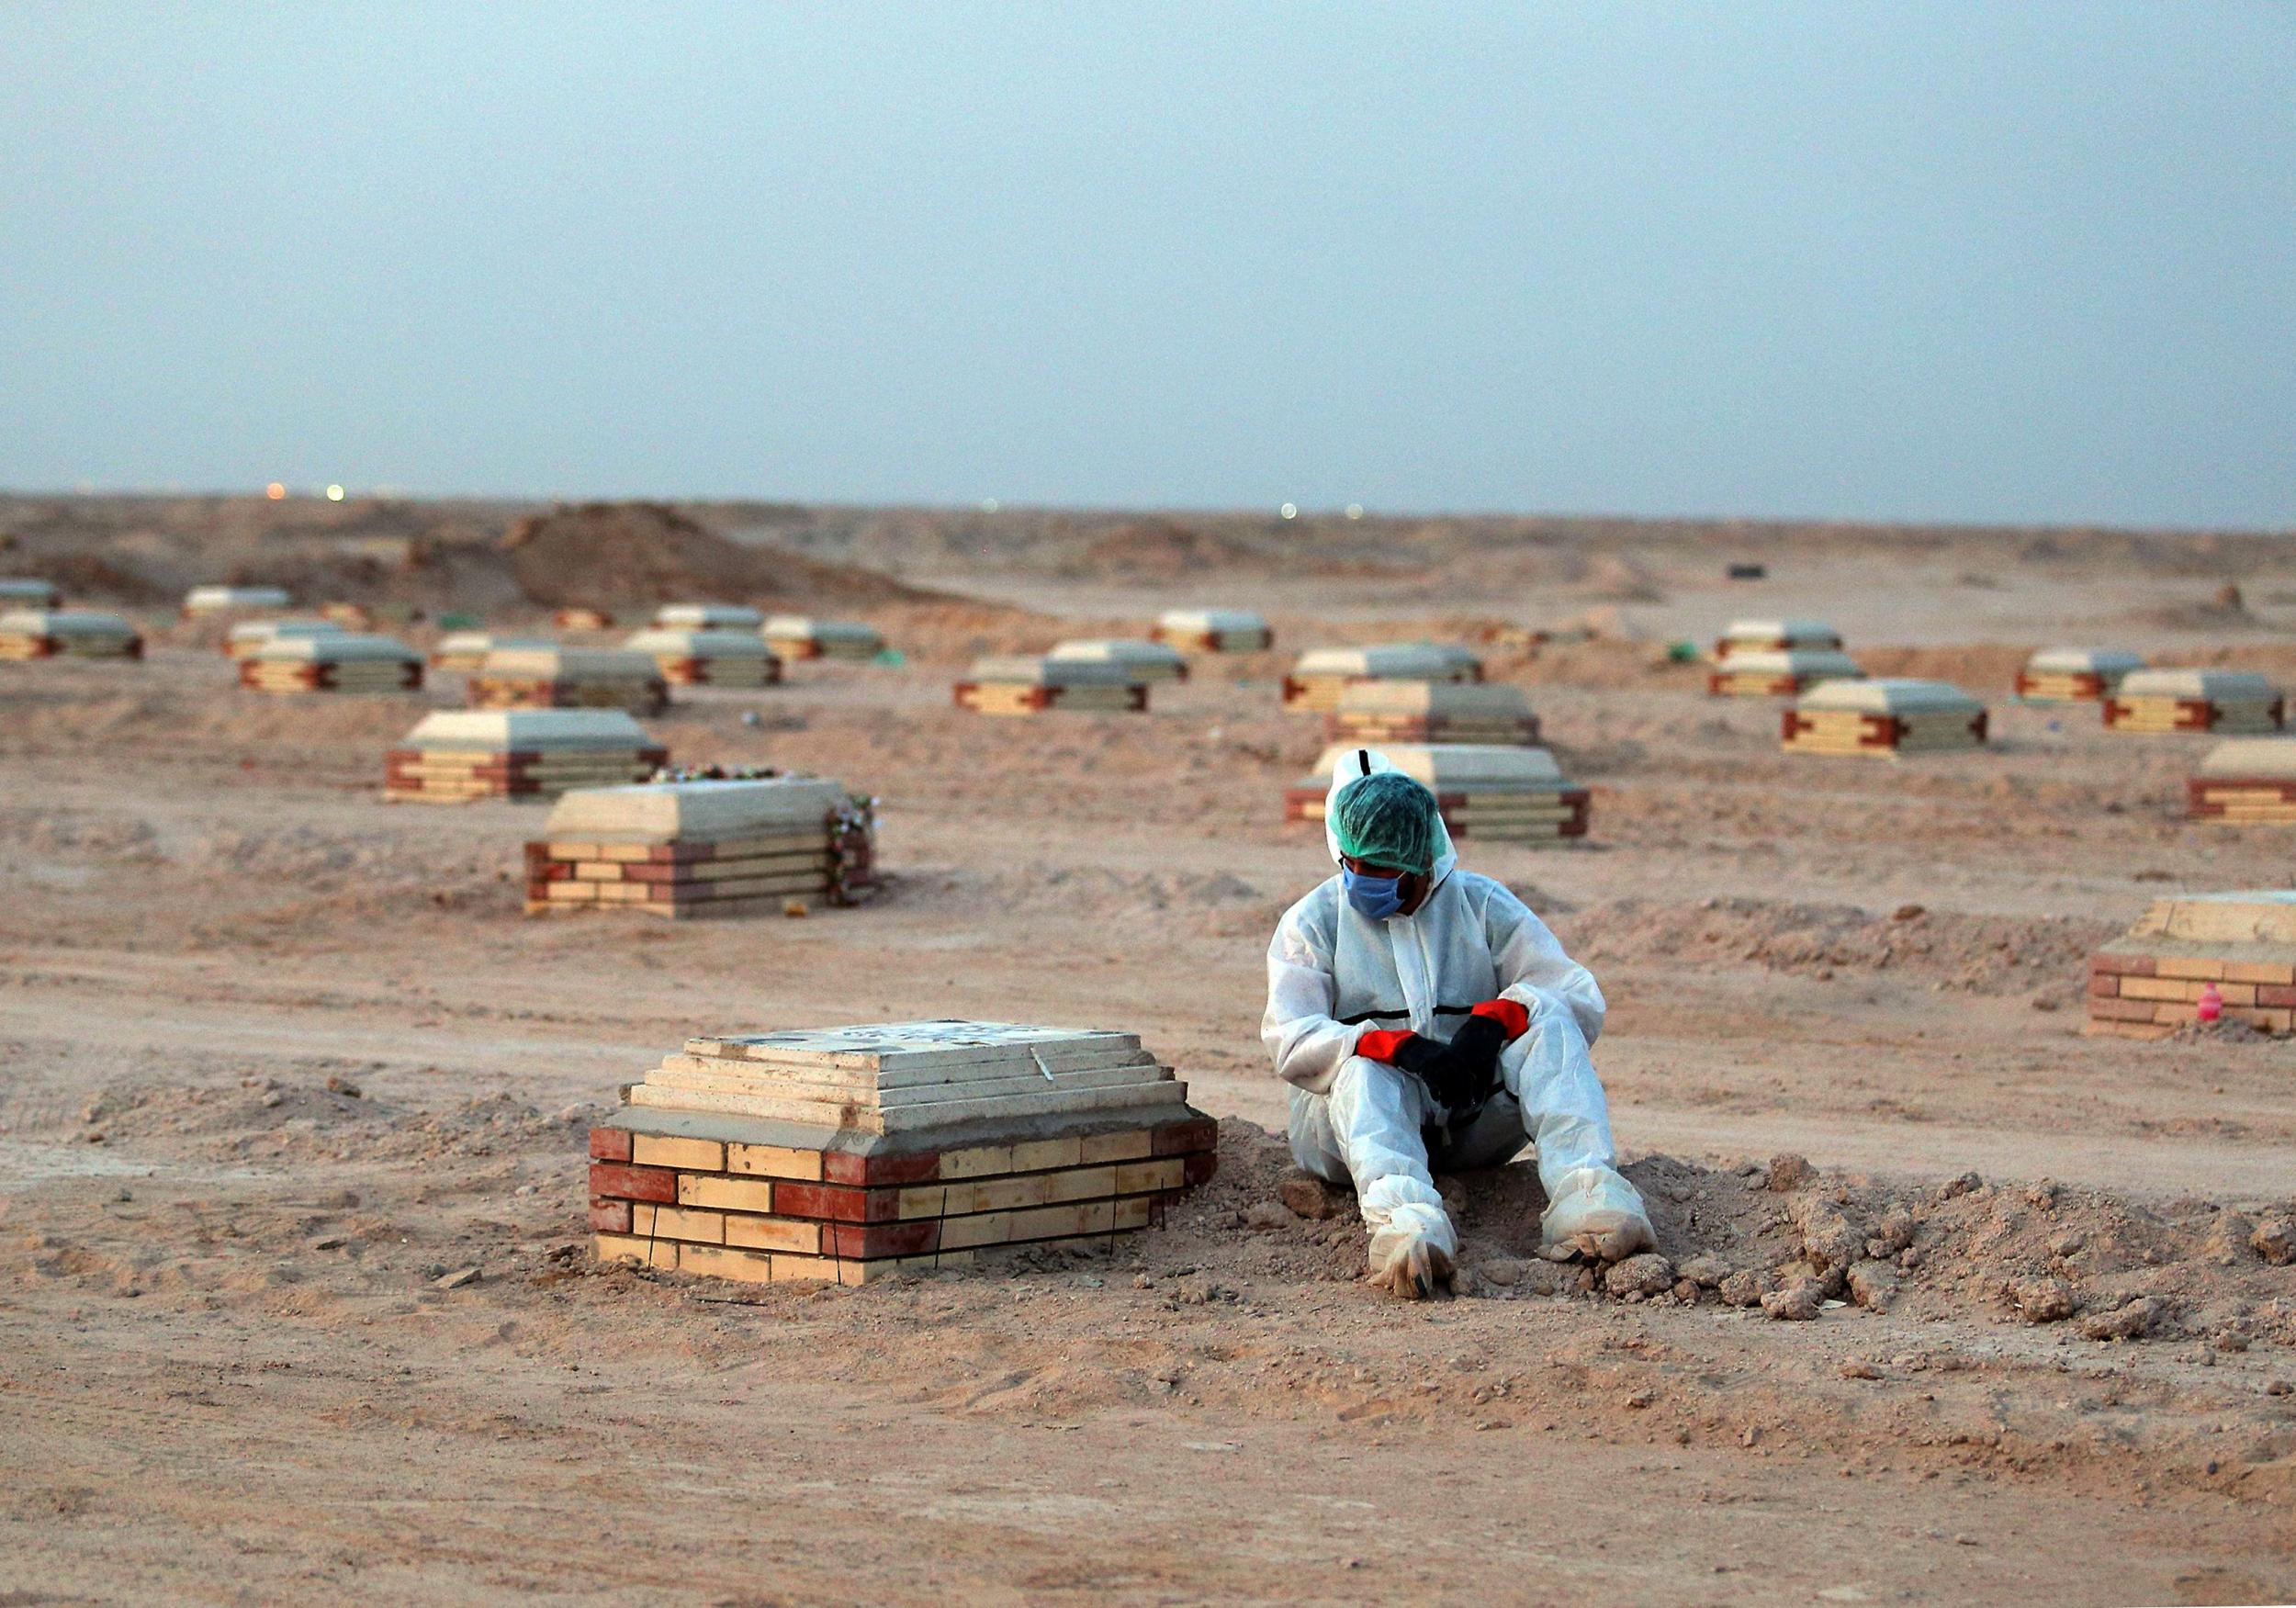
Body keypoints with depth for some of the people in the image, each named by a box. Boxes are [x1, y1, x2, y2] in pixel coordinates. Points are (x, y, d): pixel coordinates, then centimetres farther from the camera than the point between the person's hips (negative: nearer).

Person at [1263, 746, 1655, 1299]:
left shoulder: (1483, 905, 9)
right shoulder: (1312, 923, 6)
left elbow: (1582, 1001, -1)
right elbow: (1292, 1042, -11)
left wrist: (1493, 1021, -22)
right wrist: (1405, 1049, -28)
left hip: (1474, 1118, 2)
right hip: (1361, 1109, -2)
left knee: (1545, 1021, -22)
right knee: (1366, 1064, -35)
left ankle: (1582, 1190, -45)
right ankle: (1400, 1210, -66)